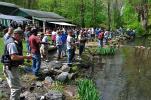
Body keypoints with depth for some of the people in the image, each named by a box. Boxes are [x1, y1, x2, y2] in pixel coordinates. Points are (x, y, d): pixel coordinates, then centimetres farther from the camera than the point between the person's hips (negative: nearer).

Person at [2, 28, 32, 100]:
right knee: (16, 88, -6)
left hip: (11, 67, 11)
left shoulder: (11, 41, 11)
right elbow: (13, 57, -31)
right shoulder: (12, 43, -22)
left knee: (14, 87, 26)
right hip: (11, 68, -11)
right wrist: (26, 57, -26)